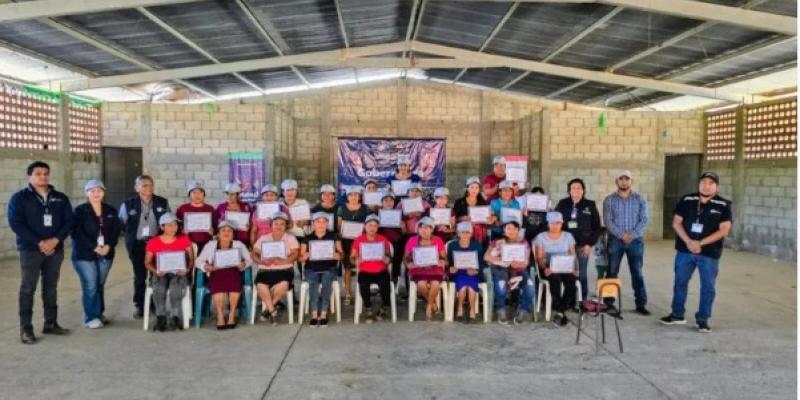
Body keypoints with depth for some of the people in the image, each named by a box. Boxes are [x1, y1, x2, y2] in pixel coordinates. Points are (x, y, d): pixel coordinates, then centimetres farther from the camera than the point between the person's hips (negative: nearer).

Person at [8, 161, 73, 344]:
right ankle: (26, 328, 2)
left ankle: (51, 323, 19)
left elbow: (69, 221, 5)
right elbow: (16, 223, -10)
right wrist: (39, 243, -18)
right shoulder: (19, 198, -1)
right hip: (30, 249, -4)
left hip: (55, 249, 4)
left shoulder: (60, 198, 10)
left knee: (51, 287, 10)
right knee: (28, 288, -3)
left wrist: (55, 240, -12)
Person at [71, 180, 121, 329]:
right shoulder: (79, 211, -2)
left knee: (100, 285, 9)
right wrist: (94, 247, -17)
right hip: (85, 254, -4)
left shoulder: (111, 211, 10)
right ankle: (91, 317, 3)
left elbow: (116, 231, 5)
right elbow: (77, 233, -11)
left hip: (106, 254, 4)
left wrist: (108, 246, -11)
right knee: (90, 286, -6)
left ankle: (99, 313, 21)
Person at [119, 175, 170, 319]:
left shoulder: (163, 203, 3)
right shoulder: (128, 204, -1)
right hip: (138, 245, -1)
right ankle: (139, 306, 17)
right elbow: (120, 224, 4)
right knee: (139, 276, 6)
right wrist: (129, 239, -1)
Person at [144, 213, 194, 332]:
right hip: (160, 274, 1)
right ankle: (160, 317, -31)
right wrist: (155, 271, -13)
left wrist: (187, 269, -12)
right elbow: (147, 262, 8)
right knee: (159, 285, -35)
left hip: (179, 273, 0)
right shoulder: (153, 242, 7)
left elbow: (191, 259, 8)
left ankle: (175, 317, -32)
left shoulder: (184, 239, 8)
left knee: (176, 283, -35)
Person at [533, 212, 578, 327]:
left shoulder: (568, 236, 13)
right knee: (555, 278, -38)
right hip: (549, 269, -2)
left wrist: (574, 268, -8)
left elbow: (573, 256, 10)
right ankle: (562, 313, -29)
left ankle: (560, 313, -24)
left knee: (571, 280, -33)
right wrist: (544, 268, -20)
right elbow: (539, 258, 0)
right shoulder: (541, 237, 6)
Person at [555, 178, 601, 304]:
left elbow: (596, 227, 4)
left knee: (582, 274, 3)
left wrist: (590, 244, -3)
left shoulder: (590, 205, 3)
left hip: (583, 246, -1)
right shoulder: (562, 204, 6)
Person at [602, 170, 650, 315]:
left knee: (637, 273, 3)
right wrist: (621, 235, -17)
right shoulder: (609, 200, 2)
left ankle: (640, 304, 9)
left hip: (636, 240, 1)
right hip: (615, 240, 0)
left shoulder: (640, 199, 5)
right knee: (612, 272, 4)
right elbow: (607, 221, -6)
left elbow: (644, 220, -2)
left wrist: (632, 234, -16)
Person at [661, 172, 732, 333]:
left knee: (708, 287, 4)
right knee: (680, 282, 11)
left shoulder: (723, 205, -5)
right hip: (684, 250, 2)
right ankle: (677, 314, 24)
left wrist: (700, 243, -17)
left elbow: (723, 230, -10)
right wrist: (688, 241, -14)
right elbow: (676, 223, 1)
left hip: (709, 253, -2)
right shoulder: (687, 200, 2)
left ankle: (702, 319, 16)